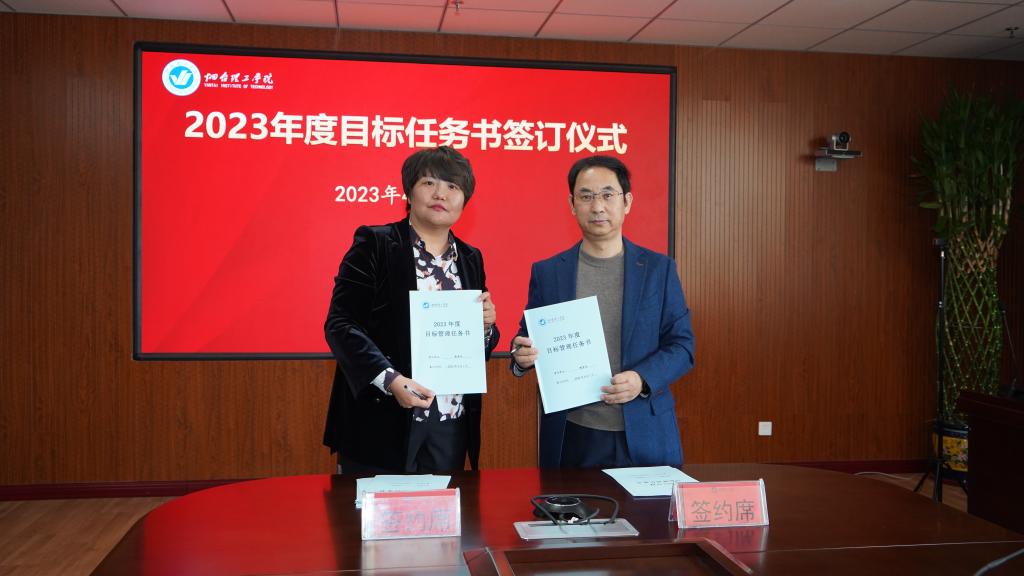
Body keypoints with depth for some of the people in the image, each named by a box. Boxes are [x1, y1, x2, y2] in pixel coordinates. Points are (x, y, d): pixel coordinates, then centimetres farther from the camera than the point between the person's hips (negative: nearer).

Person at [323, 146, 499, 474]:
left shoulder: (471, 259, 12)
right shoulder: (374, 244, -4)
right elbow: (340, 324, -11)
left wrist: (485, 326, -5)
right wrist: (390, 379, -23)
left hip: (451, 425, 5)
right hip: (382, 421, -4)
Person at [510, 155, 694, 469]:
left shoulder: (659, 269, 3)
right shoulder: (546, 272, 5)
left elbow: (681, 344, 2)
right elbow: (527, 338, 11)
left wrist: (643, 380, -16)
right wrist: (522, 355, -13)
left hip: (645, 434, 0)